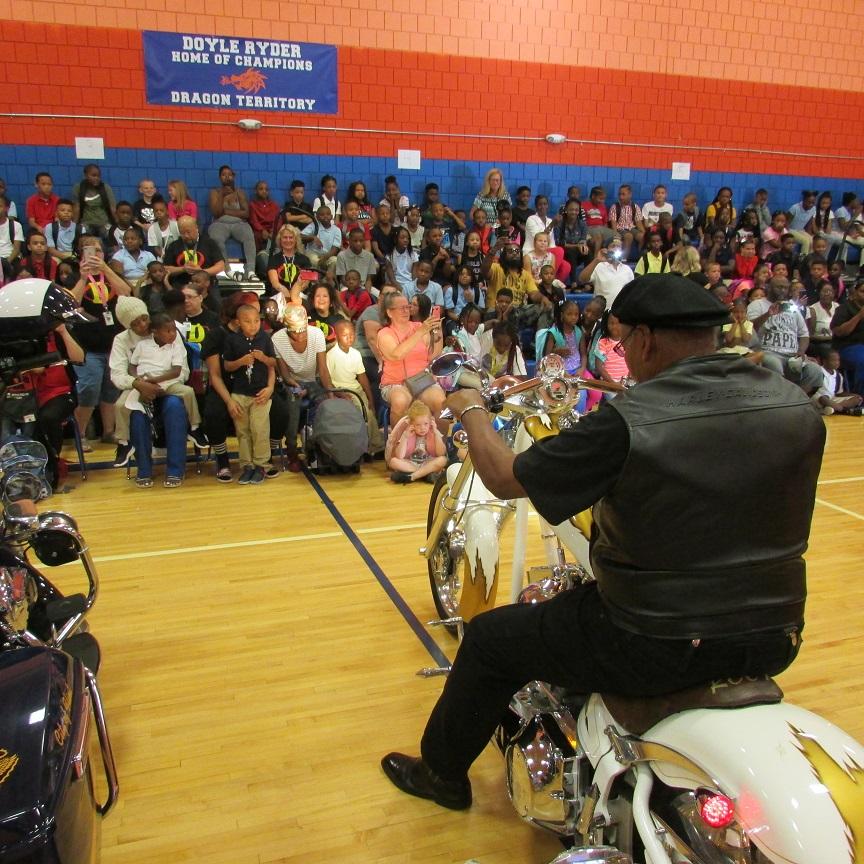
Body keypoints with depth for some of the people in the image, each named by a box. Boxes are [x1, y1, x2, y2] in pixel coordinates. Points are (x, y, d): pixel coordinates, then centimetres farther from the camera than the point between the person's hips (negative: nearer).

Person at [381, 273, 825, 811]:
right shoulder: (798, 405, -5)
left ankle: (442, 772, 38)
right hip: (773, 642, 7)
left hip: (660, 646, -6)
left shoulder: (628, 423, -23)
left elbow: (506, 478, -12)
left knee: (491, 639, 14)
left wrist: (472, 411, 6)